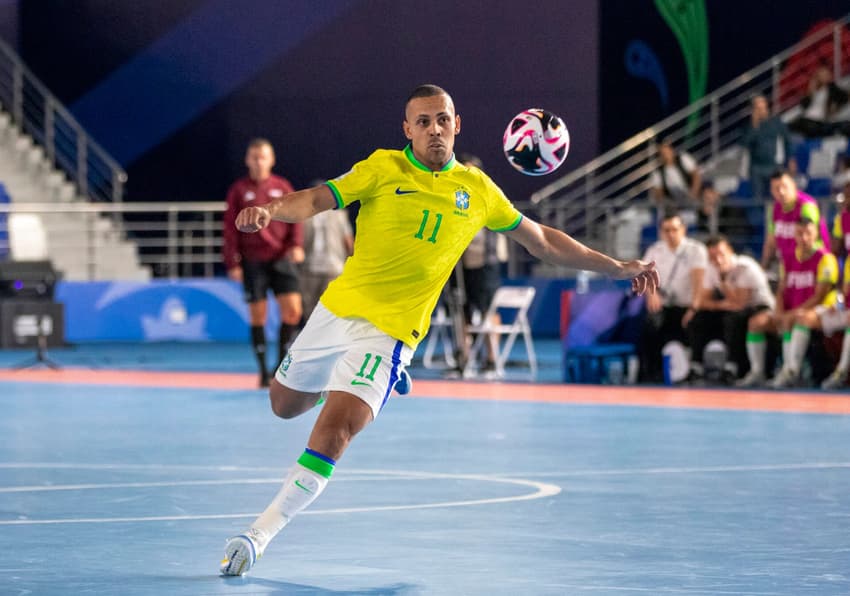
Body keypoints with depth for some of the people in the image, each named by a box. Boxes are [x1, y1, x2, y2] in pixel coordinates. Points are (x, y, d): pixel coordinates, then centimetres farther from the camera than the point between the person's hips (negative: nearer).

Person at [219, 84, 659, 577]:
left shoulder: (478, 189, 5)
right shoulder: (383, 168, -1)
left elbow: (542, 240, 16)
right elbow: (317, 200, -12)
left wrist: (618, 267, 16)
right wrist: (270, 211, -35)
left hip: (390, 330, -2)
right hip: (337, 309, 2)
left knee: (332, 434, -19)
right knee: (285, 405, 21)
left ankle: (260, 534, -12)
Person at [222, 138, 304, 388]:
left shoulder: (282, 187, 8)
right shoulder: (239, 190, 4)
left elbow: (295, 217, 7)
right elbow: (231, 228, 2)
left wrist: (297, 244, -11)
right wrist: (232, 262, -3)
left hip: (281, 258, 1)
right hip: (253, 262, -1)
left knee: (293, 310, -10)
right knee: (258, 316, 0)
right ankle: (263, 371, 8)